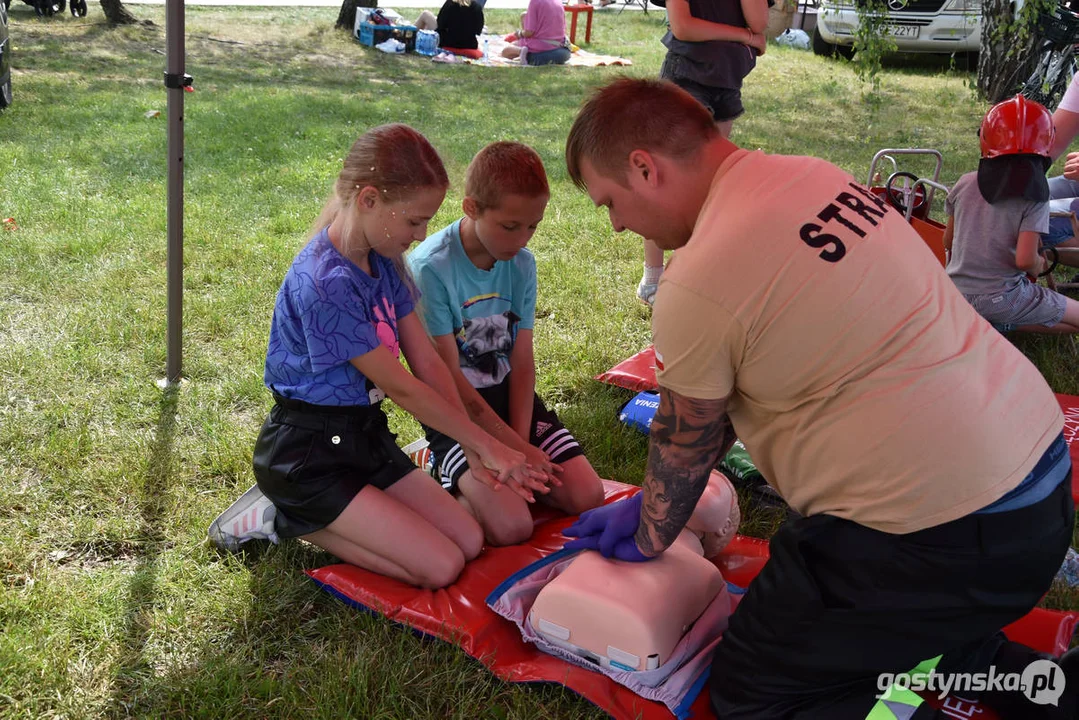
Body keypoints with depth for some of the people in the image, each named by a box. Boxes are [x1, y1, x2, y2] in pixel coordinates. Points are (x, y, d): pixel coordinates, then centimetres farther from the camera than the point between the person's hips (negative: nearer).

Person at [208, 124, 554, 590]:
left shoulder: (382, 262, 1)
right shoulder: (327, 284, -26)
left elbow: (427, 363, 0)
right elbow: (401, 387, -20)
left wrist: (474, 448, -7)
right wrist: (484, 443, -11)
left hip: (362, 436, 9)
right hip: (307, 454, -9)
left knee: (471, 542, 3)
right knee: (441, 567, -12)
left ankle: (309, 512, 13)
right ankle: (288, 521, 2)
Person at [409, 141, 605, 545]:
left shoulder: (522, 263, -1)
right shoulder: (430, 267, -19)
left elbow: (523, 363, -1)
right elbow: (449, 378, -17)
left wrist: (523, 445, -14)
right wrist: (517, 448, -16)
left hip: (509, 395, 6)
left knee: (586, 496, -6)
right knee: (511, 527, -21)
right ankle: (444, 476, 7)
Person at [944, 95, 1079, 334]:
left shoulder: (965, 185, -1)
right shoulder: (1034, 197, -13)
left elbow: (948, 242, 8)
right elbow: (1025, 260, -19)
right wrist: (1040, 266, 4)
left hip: (955, 294, 6)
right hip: (1001, 300, -5)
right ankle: (998, 325, -5)